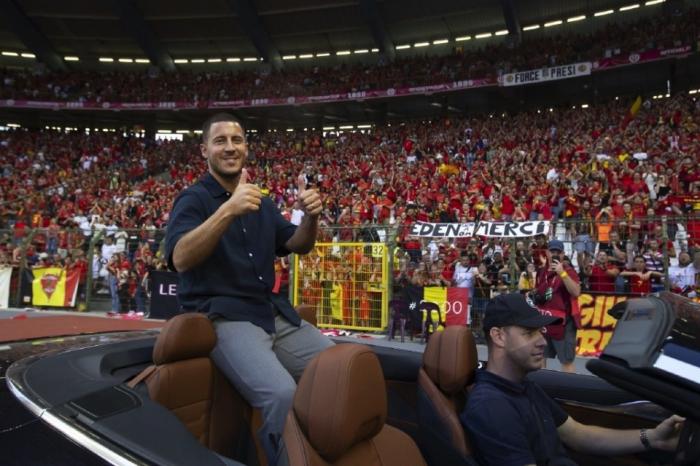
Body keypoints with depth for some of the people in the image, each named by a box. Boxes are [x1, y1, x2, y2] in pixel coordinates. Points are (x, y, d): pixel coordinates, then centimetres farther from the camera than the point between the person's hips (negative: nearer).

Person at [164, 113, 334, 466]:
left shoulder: (262, 204, 17)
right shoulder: (194, 199, -2)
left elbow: (299, 245, 17)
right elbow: (180, 259, -19)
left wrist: (311, 217, -6)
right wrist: (228, 210, -32)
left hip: (274, 312, 7)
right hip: (223, 316, -6)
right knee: (282, 394, -30)